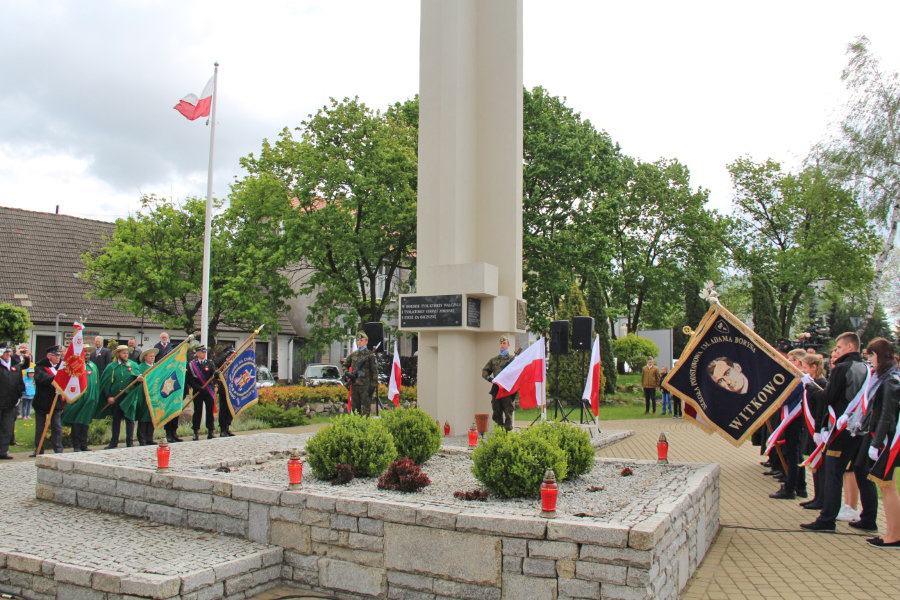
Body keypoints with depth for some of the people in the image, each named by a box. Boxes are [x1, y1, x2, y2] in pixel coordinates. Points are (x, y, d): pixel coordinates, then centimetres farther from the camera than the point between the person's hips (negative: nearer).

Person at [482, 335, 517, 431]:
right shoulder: (494, 360, 18)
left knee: (508, 413, -6)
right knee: (497, 413, 7)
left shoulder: (512, 358, 3)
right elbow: (484, 371, 20)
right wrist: (490, 379, 3)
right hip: (496, 389, 5)